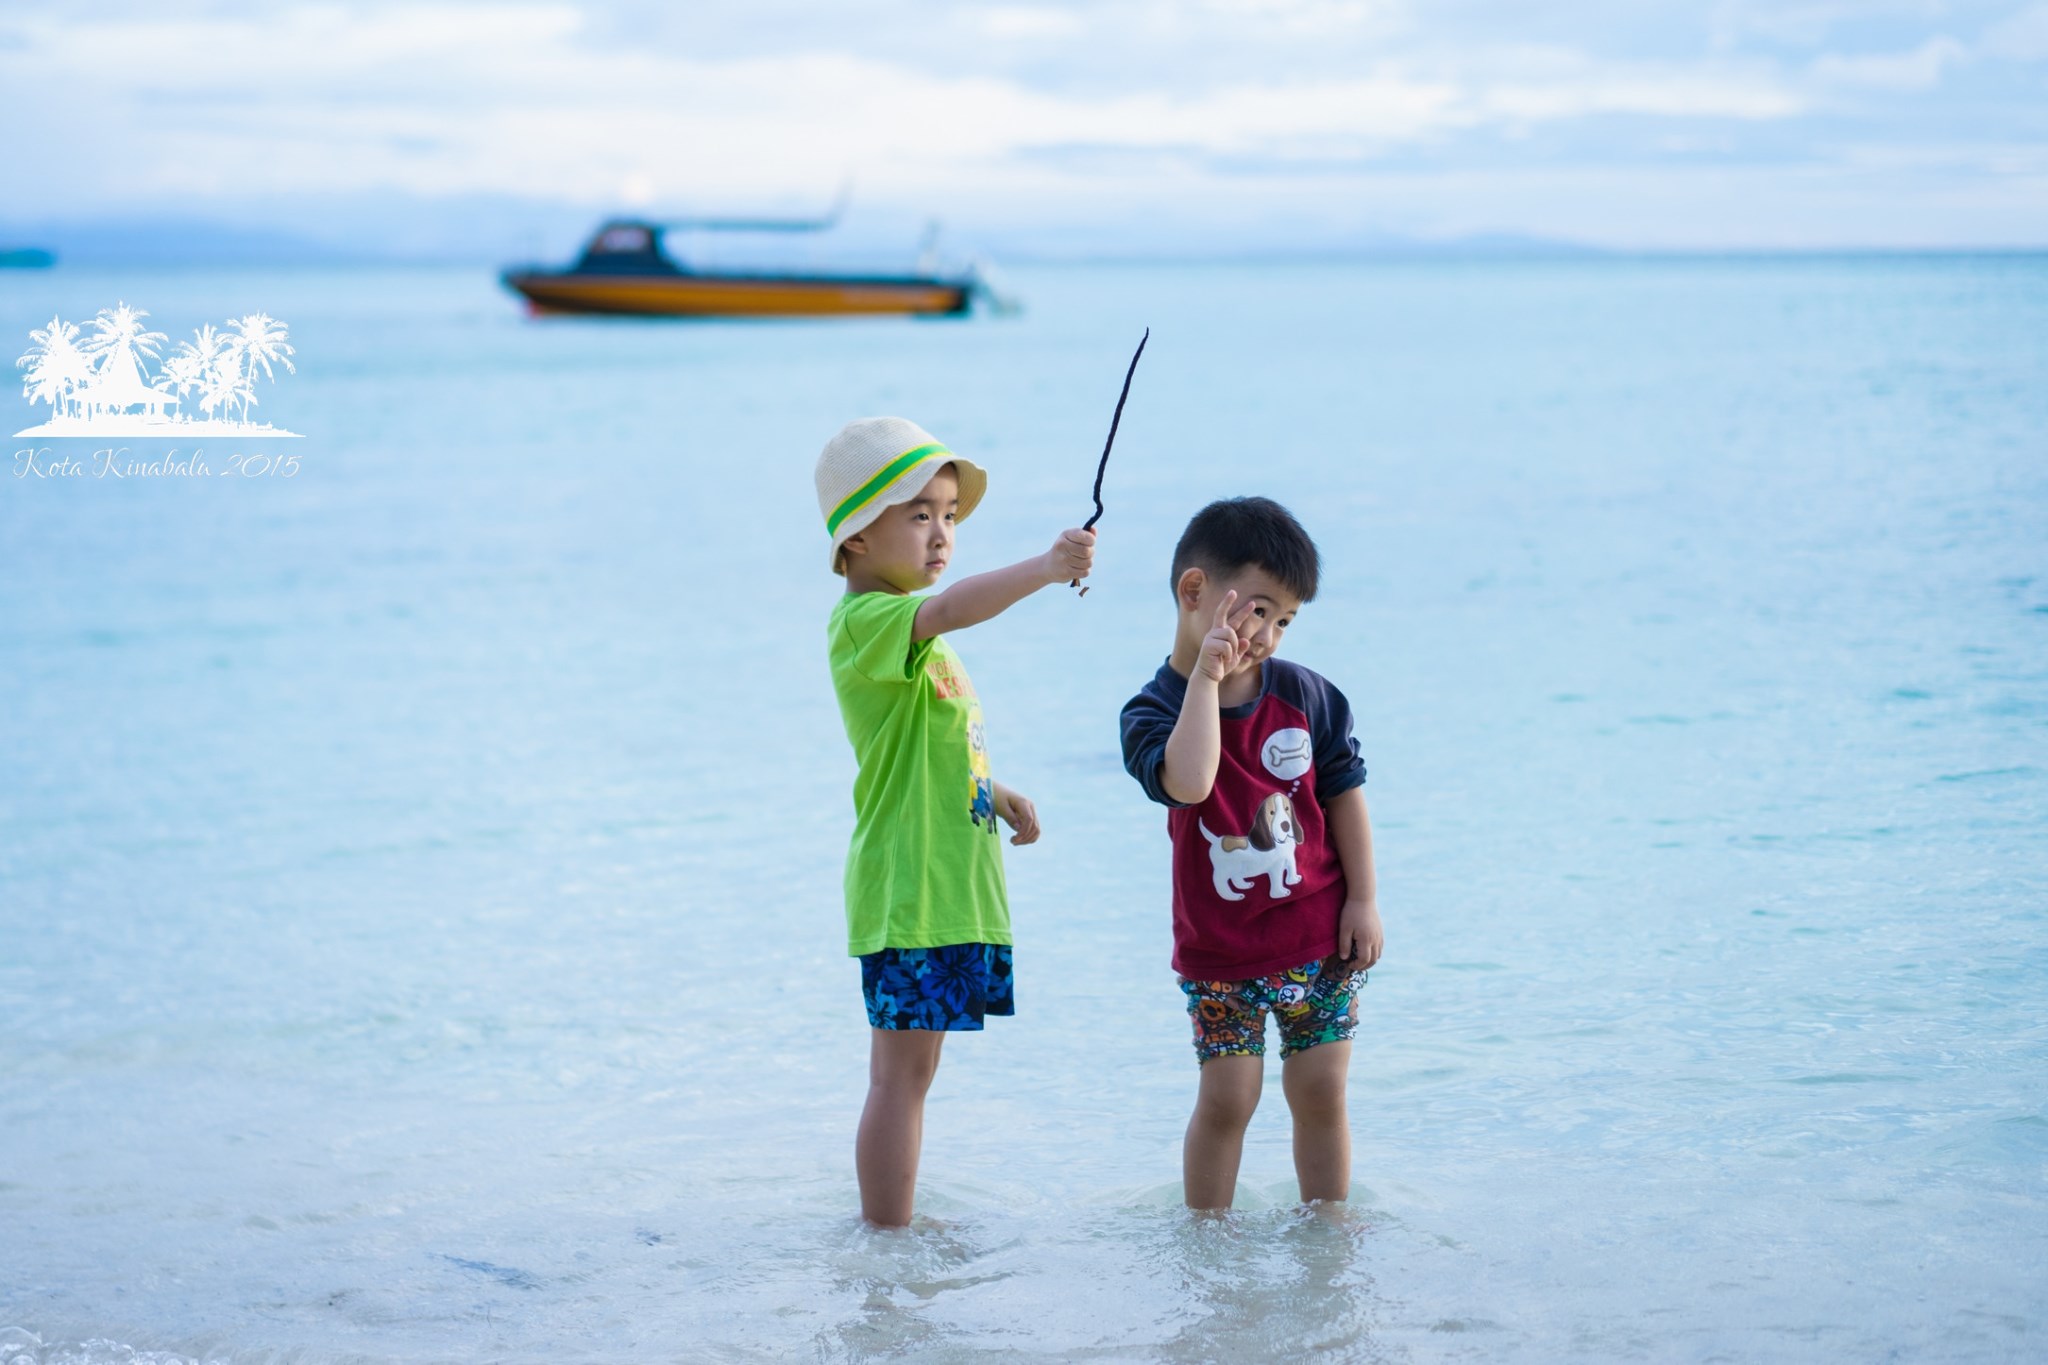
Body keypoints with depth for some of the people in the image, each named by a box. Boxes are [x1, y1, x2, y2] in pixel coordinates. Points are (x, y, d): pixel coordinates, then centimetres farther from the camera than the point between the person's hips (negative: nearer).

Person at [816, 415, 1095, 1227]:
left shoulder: (910, 634, 18)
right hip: (909, 890, -10)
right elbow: (946, 611, -37)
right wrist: (1043, 570, -47)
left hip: (947, 886, 10)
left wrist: (994, 793, 18)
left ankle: (890, 1234, 24)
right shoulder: (866, 621, -15)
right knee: (904, 1071, -5)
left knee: (907, 1068, 16)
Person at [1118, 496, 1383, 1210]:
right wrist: (1207, 677, -31)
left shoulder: (1305, 694, -4)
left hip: (1319, 940, 2)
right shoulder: (1152, 712, -13)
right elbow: (1188, 783, -35)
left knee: (1320, 1095, 7)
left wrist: (1364, 901, 1)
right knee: (1226, 1098, 1)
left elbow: (1344, 791, 5)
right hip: (1219, 950, -2)